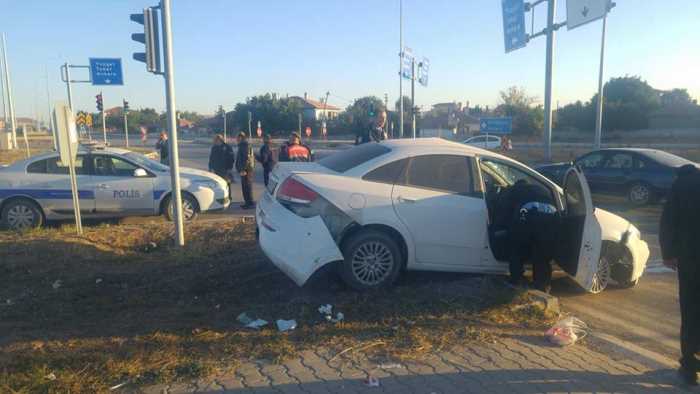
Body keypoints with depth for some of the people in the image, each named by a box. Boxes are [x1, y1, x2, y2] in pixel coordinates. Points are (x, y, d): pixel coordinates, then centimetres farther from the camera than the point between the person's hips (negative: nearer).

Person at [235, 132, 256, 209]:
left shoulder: (245, 145, -13)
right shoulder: (243, 145, 21)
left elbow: (246, 158, -22)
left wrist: (243, 169, -24)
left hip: (246, 170, -11)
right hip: (245, 169, 11)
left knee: (247, 186, -8)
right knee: (245, 186, 14)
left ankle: (250, 203, -6)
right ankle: (247, 202, 20)